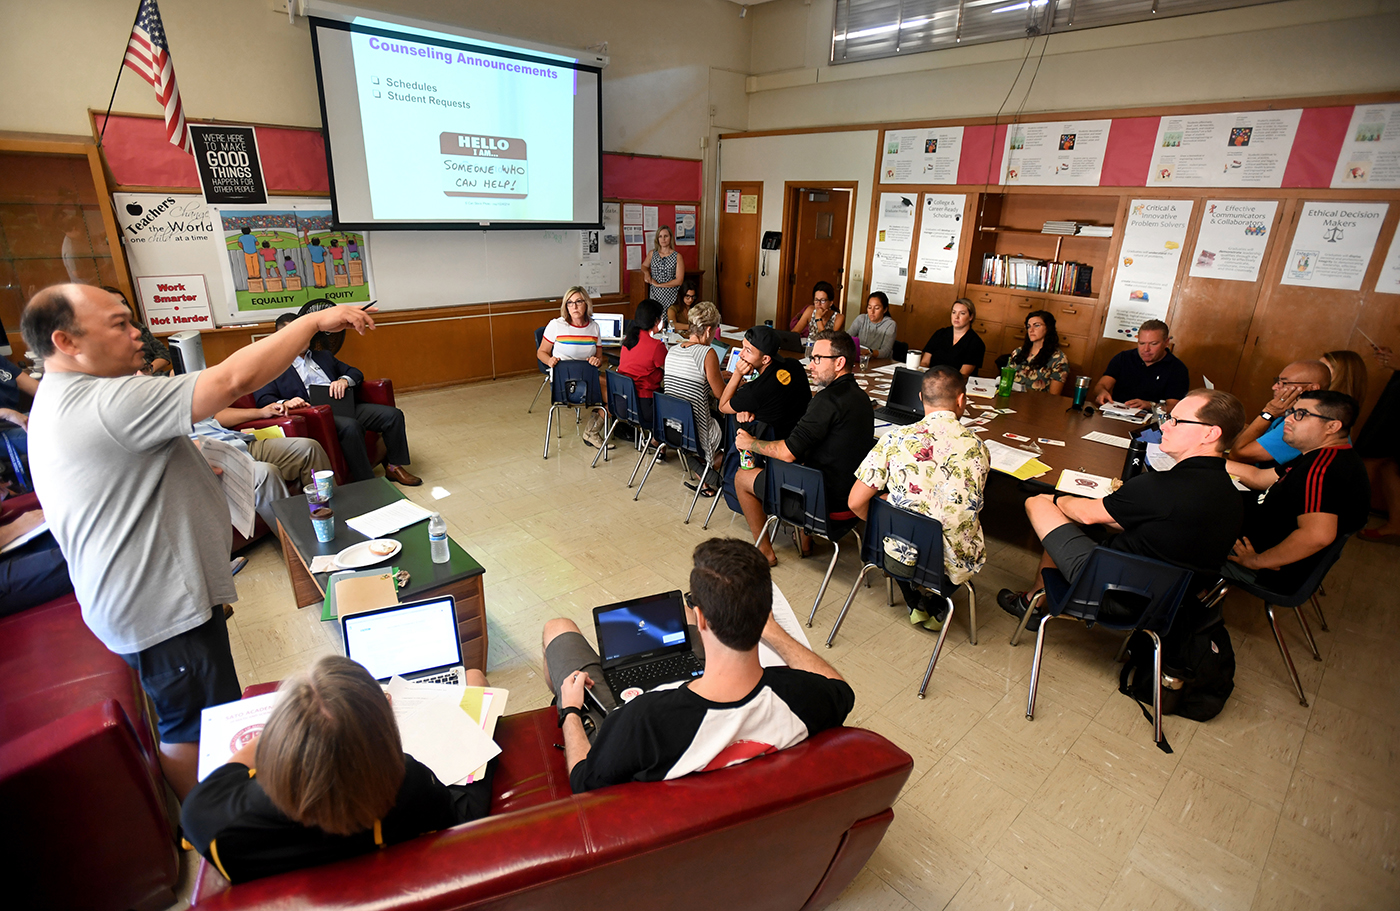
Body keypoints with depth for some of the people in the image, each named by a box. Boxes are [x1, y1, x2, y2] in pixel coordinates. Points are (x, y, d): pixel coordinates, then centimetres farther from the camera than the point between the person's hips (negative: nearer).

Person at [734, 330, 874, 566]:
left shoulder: (829, 399, -23)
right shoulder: (860, 397, 7)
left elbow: (788, 453, -23)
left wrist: (750, 443, -5)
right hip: (851, 490, 9)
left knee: (742, 477, 9)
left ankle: (765, 551, 19)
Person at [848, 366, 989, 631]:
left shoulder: (895, 439, -14)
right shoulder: (978, 448, -9)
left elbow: (856, 502, -13)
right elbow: (970, 508, 8)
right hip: (954, 564, 1)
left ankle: (917, 604, 29)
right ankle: (932, 604, 28)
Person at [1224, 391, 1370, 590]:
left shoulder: (1321, 468, -29)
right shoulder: (1320, 457, 8)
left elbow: (1317, 535, -41)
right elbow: (1258, 477, 17)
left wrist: (1256, 561, -28)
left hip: (1276, 572, -11)